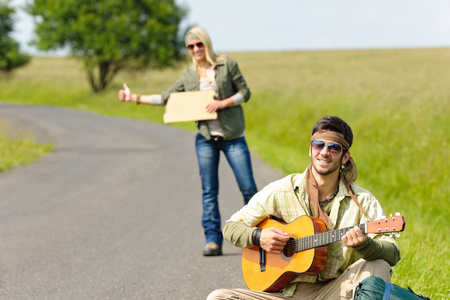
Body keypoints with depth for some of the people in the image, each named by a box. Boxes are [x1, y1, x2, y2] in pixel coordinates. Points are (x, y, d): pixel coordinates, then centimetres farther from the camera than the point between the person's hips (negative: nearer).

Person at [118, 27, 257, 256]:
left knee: (248, 187, -4)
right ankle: (213, 240, 4)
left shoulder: (228, 65, 1)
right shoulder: (189, 75, 10)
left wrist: (223, 103, -13)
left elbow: (245, 92, 2)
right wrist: (135, 98, 7)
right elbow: (165, 98, 13)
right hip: (205, 138, 3)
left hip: (232, 136, -3)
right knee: (209, 191, 1)